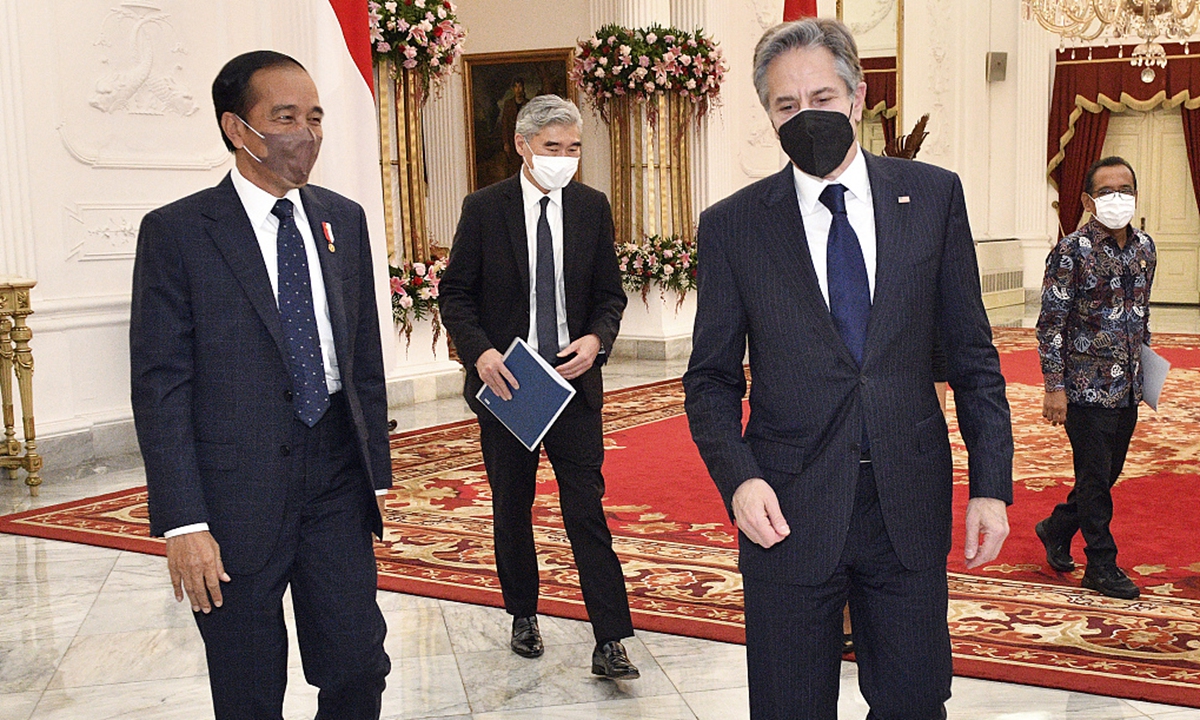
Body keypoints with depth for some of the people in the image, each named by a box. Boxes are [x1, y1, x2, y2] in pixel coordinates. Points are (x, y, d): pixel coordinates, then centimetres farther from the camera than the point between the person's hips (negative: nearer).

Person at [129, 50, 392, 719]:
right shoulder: (176, 232, -8)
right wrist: (184, 523, -14)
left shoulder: (344, 219, 8)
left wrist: (378, 471, 11)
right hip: (238, 491, -4)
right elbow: (160, 388, -10)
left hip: (337, 479, 4)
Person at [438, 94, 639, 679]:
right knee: (511, 510, 13)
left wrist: (596, 339, -13)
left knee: (587, 511, -4)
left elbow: (610, 294, 8)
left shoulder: (592, 207, 4)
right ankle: (523, 615, 31)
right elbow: (454, 294, -1)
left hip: (574, 380, 0)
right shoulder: (483, 208, -3)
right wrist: (480, 352, -17)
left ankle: (610, 642, -2)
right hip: (505, 383, 0)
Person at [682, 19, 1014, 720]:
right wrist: (739, 479, -13)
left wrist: (992, 485, 0)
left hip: (910, 505, 1)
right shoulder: (733, 225, 0)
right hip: (789, 511, -1)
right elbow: (712, 378, 3)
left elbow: (972, 352, 6)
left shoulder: (933, 194, 3)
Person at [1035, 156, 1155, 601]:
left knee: (1109, 473, 16)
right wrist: (1054, 387, -14)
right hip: (1087, 388, -6)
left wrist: (1145, 363, 17)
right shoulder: (1072, 252, -12)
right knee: (1095, 479, 3)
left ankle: (1057, 529, 37)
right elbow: (1051, 323, -12)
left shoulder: (1144, 247, 7)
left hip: (1128, 388, 7)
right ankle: (1102, 566, 16)